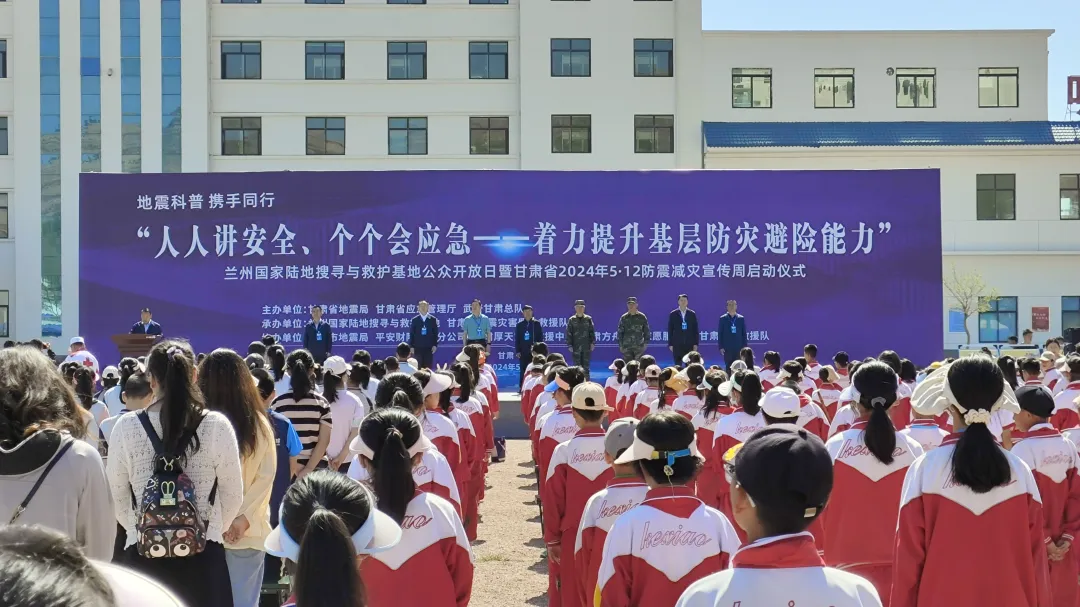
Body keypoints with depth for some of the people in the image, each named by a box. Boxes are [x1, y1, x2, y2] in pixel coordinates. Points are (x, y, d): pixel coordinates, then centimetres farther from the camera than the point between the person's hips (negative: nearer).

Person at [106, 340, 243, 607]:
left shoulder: (126, 427, -5)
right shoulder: (216, 425, -7)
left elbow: (116, 495, 4)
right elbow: (233, 495, 1)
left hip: (144, 555, 1)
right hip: (204, 555, 0)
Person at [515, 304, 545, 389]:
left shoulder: (536, 323, 5)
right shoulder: (519, 325, 8)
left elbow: (540, 337, 4)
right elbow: (517, 339, 8)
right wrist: (517, 351, 0)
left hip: (534, 351, -1)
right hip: (523, 352, 1)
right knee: (523, 370, 1)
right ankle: (522, 388, 5)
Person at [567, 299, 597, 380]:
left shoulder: (588, 319, 5)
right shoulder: (571, 320, 1)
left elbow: (592, 332, 5)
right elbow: (568, 333, 0)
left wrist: (592, 343, -1)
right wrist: (569, 345, -5)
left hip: (586, 347, 1)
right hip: (576, 347, -1)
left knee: (586, 366, 4)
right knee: (577, 367, 2)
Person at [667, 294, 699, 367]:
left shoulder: (692, 314, 6)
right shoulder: (673, 314, 4)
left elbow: (695, 330, 6)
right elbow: (670, 330, 4)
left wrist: (695, 344, 1)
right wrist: (670, 344, -1)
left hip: (689, 344, 1)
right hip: (677, 345, -1)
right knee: (678, 366, -1)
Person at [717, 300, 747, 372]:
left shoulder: (741, 318, 5)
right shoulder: (723, 319, 2)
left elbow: (744, 334, 6)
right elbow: (720, 334, 2)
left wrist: (744, 347, 2)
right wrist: (721, 347, -4)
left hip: (738, 347, 1)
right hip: (727, 348, -1)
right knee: (728, 367, 1)